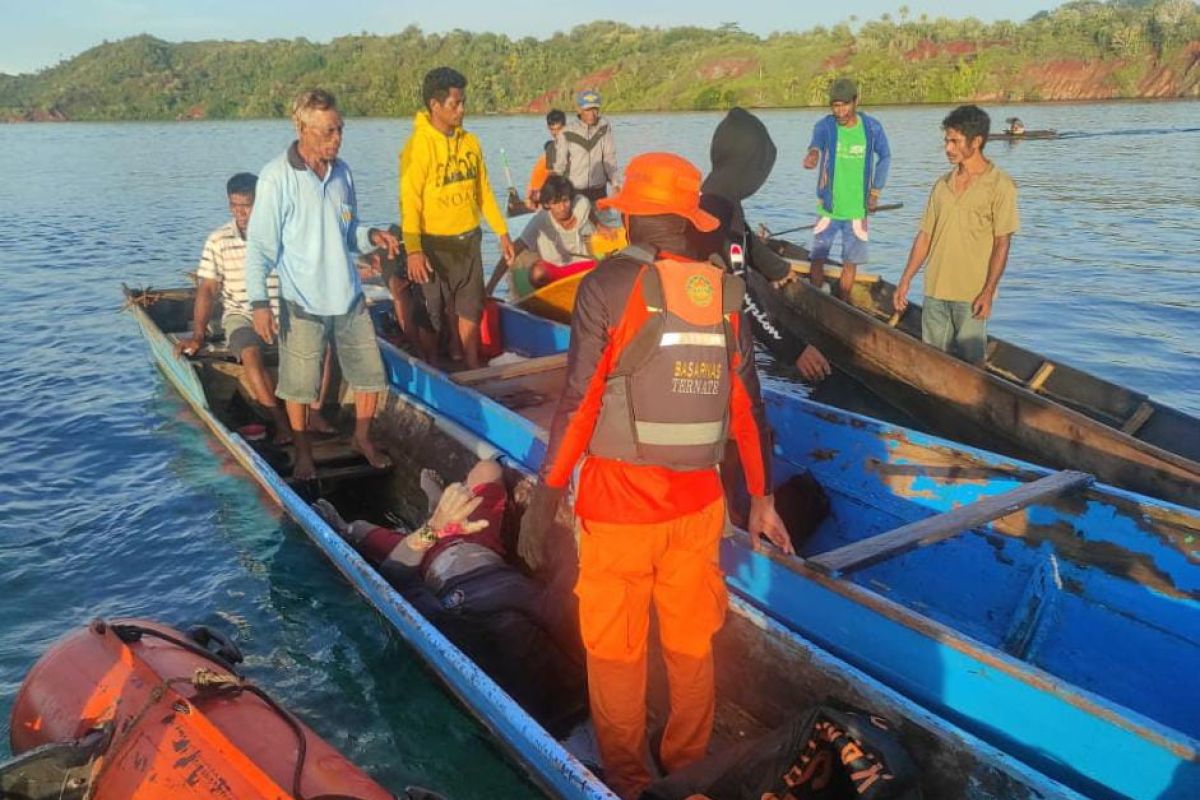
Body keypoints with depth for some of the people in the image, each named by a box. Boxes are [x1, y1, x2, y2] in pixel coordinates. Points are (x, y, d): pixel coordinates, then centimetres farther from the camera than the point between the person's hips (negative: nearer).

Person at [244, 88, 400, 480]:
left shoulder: (341, 172, 3)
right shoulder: (277, 177, -13)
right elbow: (259, 246, -11)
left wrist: (371, 236, -7)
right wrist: (259, 302, -16)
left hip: (349, 298, 5)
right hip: (302, 303, -5)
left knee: (371, 376, 11)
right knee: (299, 385, 9)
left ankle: (363, 438, 34)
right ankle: (303, 450, 31)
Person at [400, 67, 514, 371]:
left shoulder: (470, 141, 4)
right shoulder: (419, 145, -13)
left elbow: (483, 190, 13)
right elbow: (409, 201, -18)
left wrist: (502, 231, 12)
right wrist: (413, 250, -25)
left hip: (469, 239, 5)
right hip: (436, 244, -5)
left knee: (470, 311, 11)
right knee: (441, 314, 7)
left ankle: (472, 368, 22)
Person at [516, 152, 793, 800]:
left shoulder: (609, 284, -11)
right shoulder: (724, 289, 1)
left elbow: (578, 402, -14)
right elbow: (747, 404, 4)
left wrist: (544, 500, -7)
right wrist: (760, 496, 13)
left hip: (618, 501, -4)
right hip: (698, 500, 4)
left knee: (615, 651, 13)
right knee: (692, 643, 20)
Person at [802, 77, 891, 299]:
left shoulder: (872, 127, -5)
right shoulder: (825, 125, -10)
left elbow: (884, 157, 11)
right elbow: (816, 142, -34)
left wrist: (876, 191, 6)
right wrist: (813, 153, -57)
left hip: (858, 209, 1)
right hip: (828, 206, -1)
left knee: (851, 263, 8)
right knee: (818, 259, 2)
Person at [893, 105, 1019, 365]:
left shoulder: (999, 185, -6)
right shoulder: (942, 184, 9)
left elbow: (1002, 243, -8)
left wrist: (988, 293, -14)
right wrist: (905, 280, 6)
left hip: (972, 295, -5)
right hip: (935, 291, 5)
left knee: (970, 363, 2)